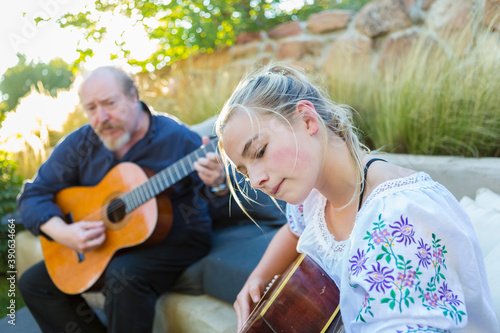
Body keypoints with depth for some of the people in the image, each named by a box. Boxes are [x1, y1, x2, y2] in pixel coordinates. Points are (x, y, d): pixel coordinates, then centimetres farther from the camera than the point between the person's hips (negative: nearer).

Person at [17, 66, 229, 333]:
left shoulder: (177, 138, -15)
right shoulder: (81, 143, -3)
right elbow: (33, 194, -1)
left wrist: (217, 183, -41)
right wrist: (62, 232, -20)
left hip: (177, 239, -5)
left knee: (123, 275, -35)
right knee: (33, 282, 2)